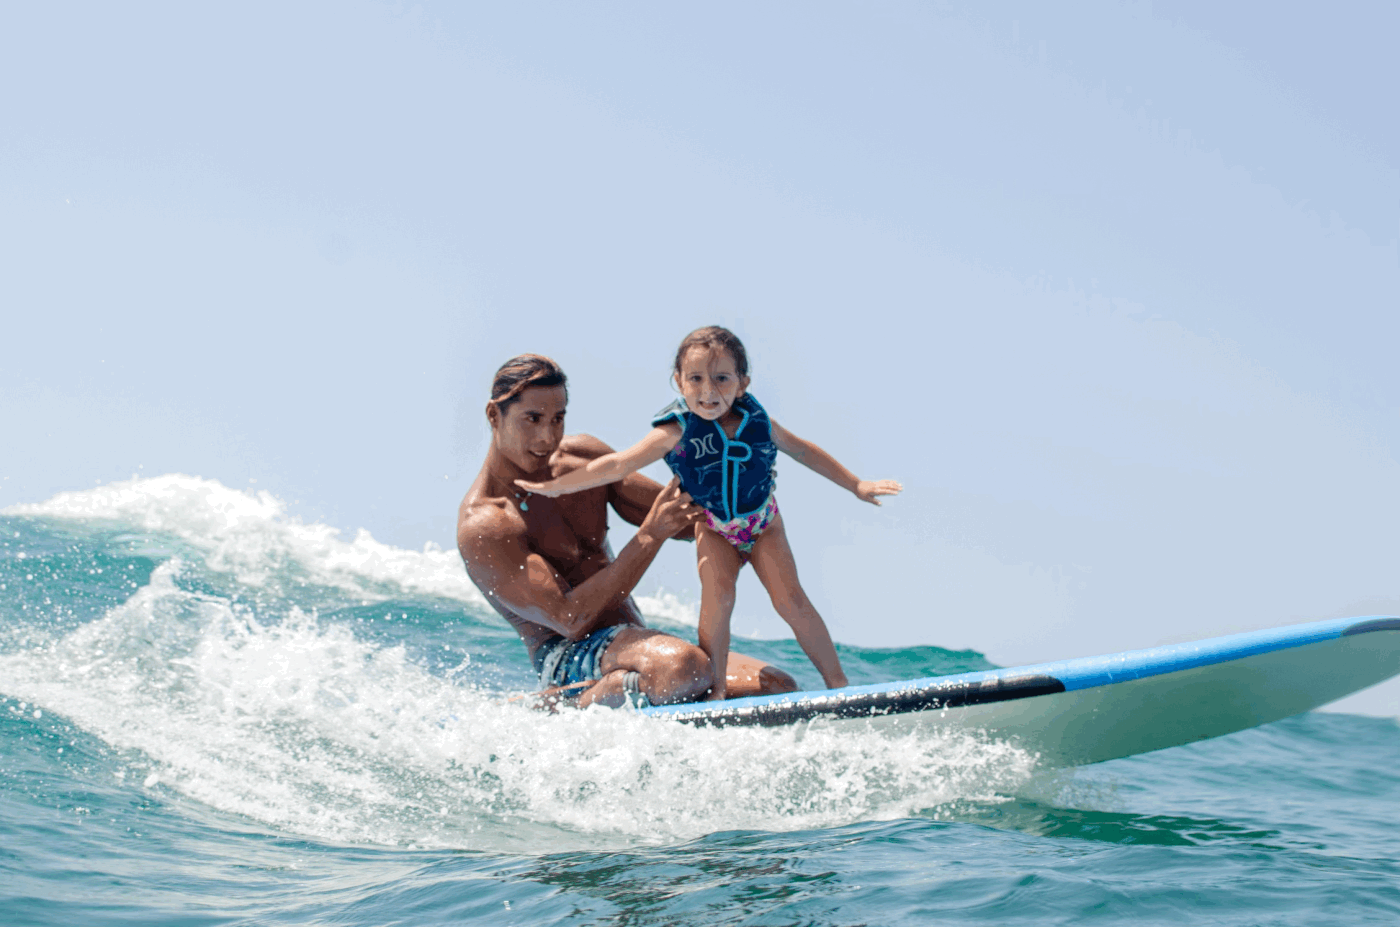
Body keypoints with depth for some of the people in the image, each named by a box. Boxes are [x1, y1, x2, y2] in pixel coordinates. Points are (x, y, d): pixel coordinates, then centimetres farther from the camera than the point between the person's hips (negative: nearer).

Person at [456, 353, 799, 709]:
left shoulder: (583, 456, 9)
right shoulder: (482, 527, -14)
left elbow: (688, 518, 15)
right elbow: (569, 619, -21)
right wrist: (650, 537, -24)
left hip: (636, 647, 9)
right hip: (570, 660, -9)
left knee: (779, 687, -5)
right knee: (684, 667, -39)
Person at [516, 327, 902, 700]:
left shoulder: (757, 421, -17)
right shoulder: (677, 431, -24)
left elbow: (802, 450, 1)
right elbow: (619, 464, -19)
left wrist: (857, 485, 8)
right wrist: (553, 486, -19)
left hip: (763, 523, 1)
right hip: (714, 528, -1)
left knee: (791, 599, -11)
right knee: (718, 594, -25)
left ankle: (839, 685, -1)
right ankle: (715, 690, -16)